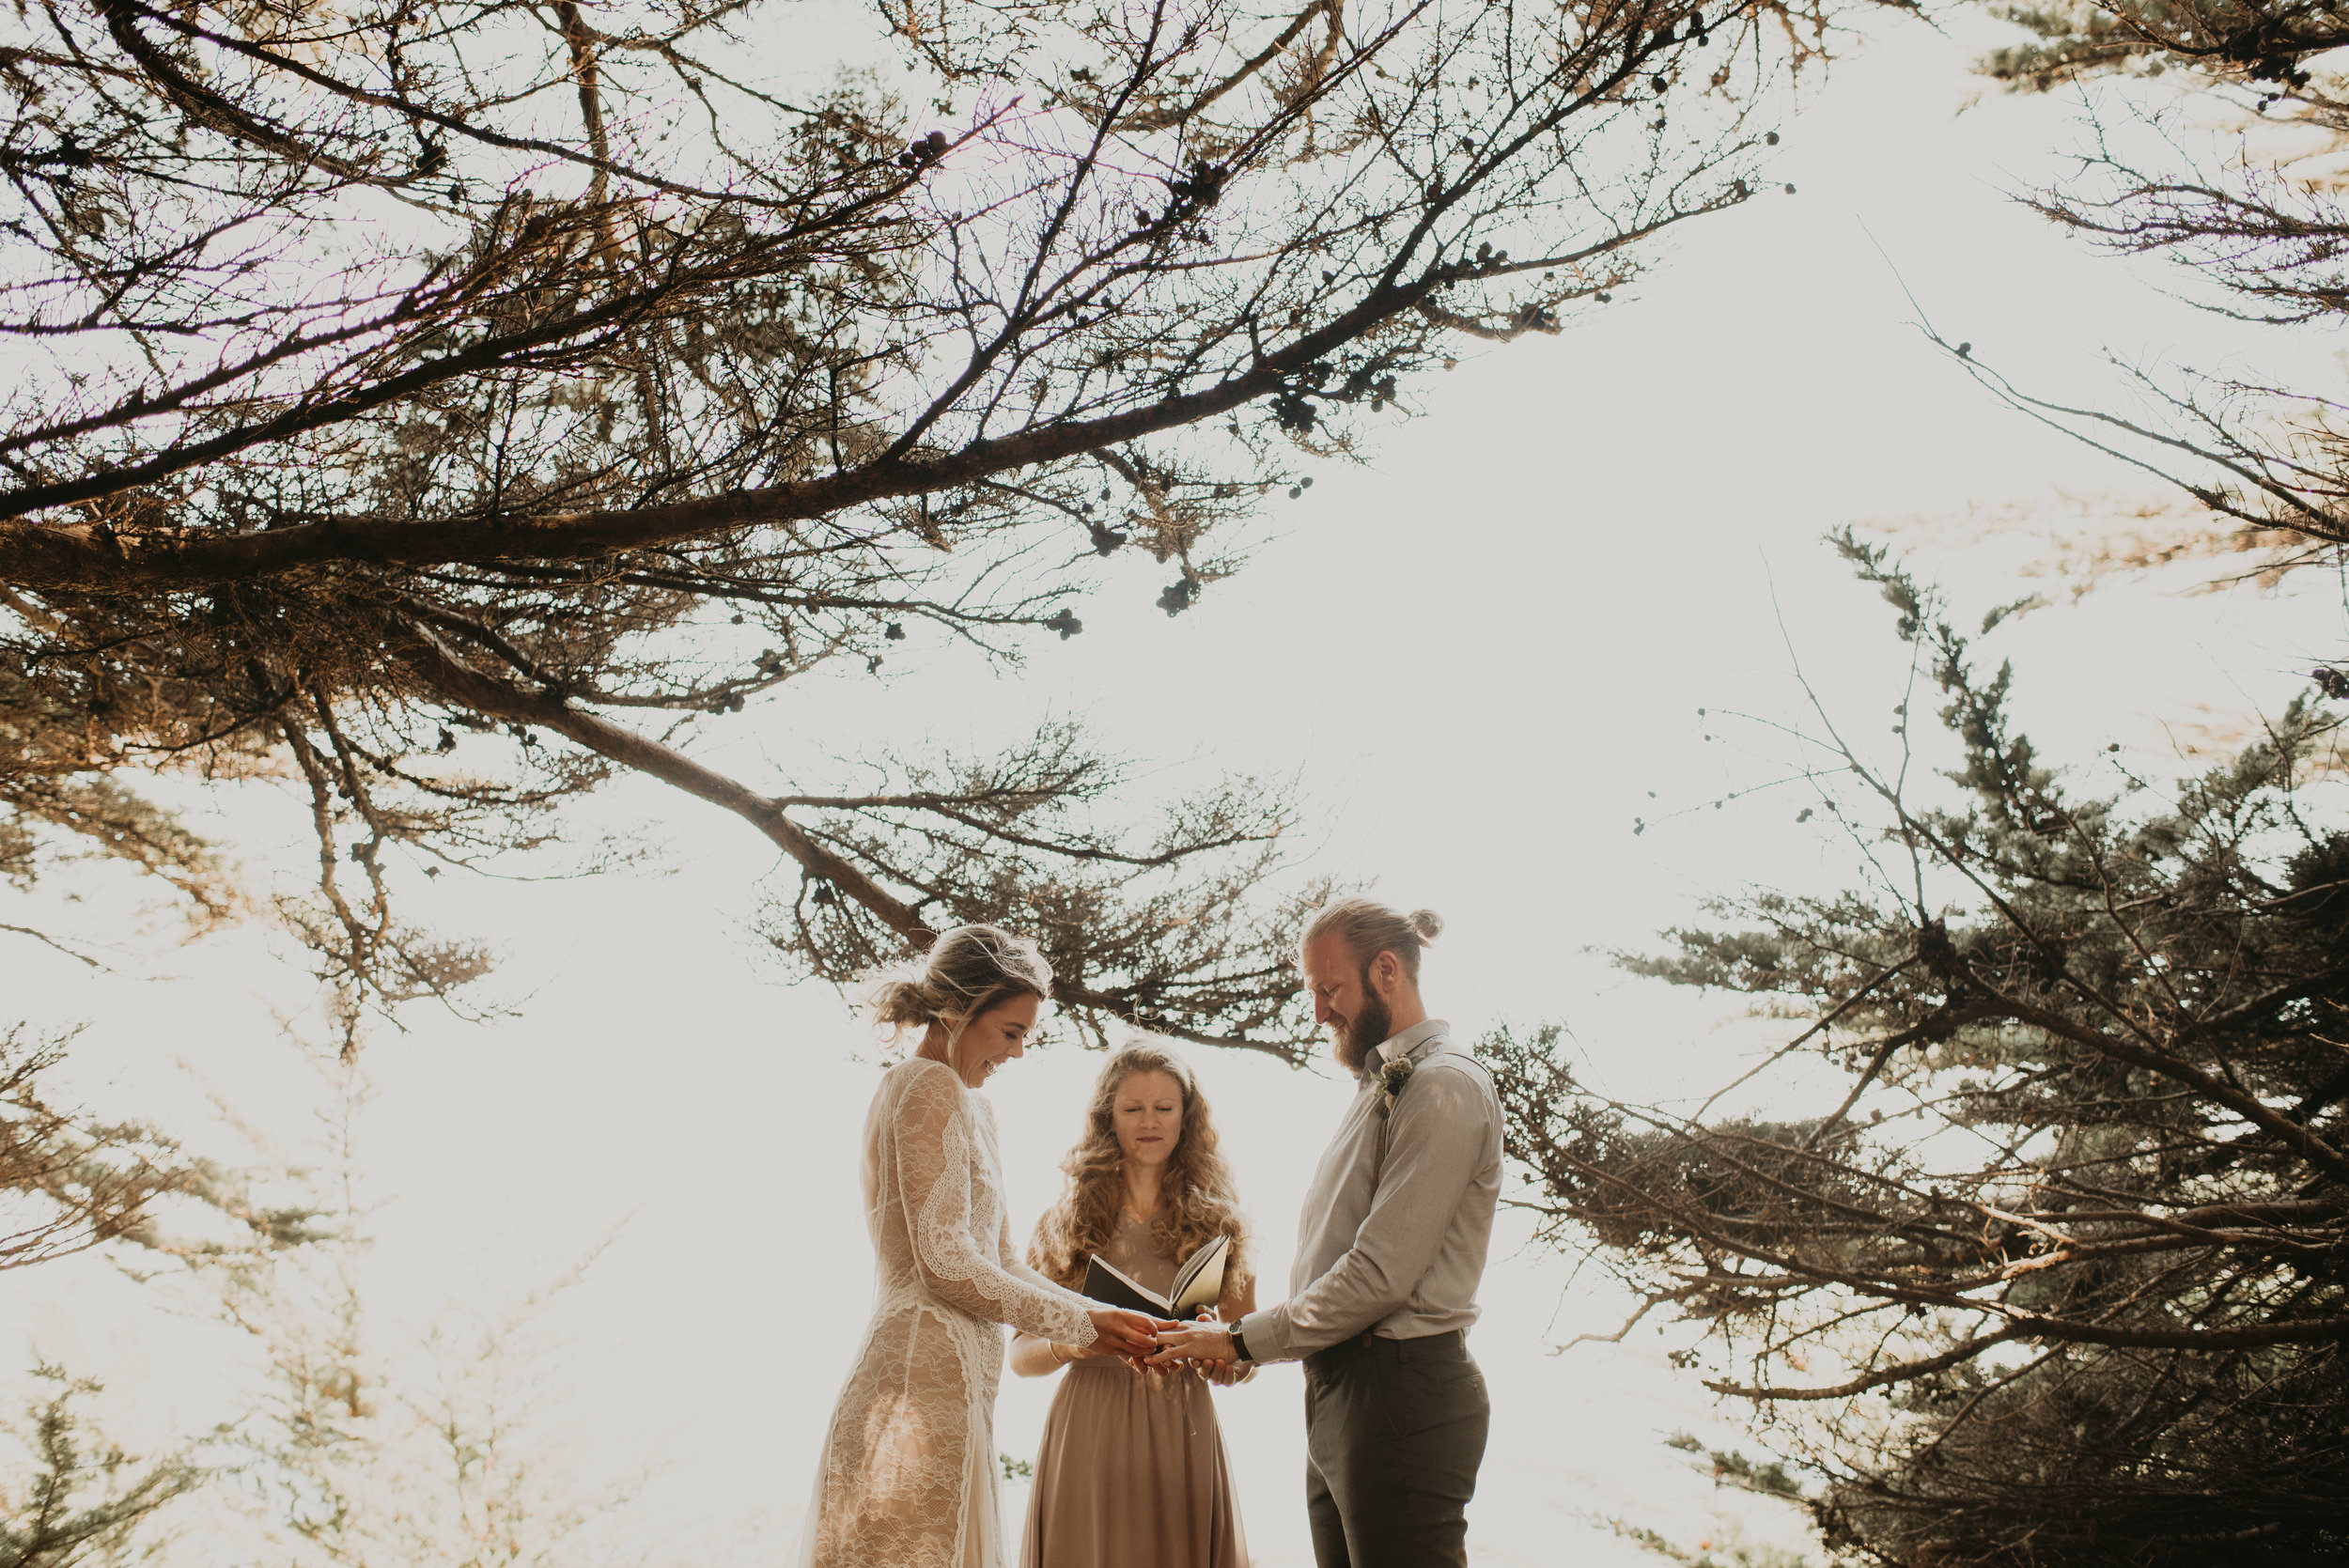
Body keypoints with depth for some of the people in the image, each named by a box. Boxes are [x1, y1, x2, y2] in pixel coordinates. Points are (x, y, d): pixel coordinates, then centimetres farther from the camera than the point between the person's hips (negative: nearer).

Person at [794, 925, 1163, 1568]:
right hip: (924, 1382, -10)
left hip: (955, 1387, 10)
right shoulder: (929, 1088, -8)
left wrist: (1108, 1324, 8)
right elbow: (945, 1262, -15)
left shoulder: (971, 1105, 21)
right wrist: (1084, 1323, -6)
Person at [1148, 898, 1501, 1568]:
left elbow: (1380, 1274, -18)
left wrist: (1244, 1340, -10)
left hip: (1402, 1396, -9)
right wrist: (1250, 1338, 8)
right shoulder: (1380, 1085, 18)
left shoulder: (1444, 1086, -12)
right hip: (1339, 1389, 9)